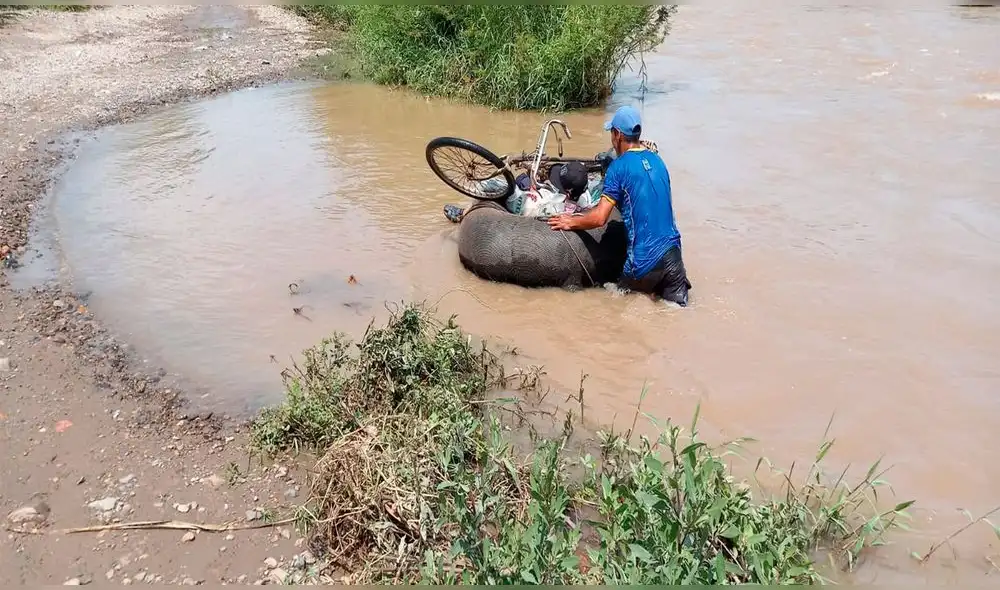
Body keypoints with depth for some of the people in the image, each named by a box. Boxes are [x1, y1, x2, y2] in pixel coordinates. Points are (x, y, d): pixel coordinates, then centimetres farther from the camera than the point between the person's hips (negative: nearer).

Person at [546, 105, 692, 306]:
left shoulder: (619, 166, -8)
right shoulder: (657, 160, 12)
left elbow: (599, 218, -13)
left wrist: (571, 222, 4)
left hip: (646, 262, -5)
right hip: (673, 252, 5)